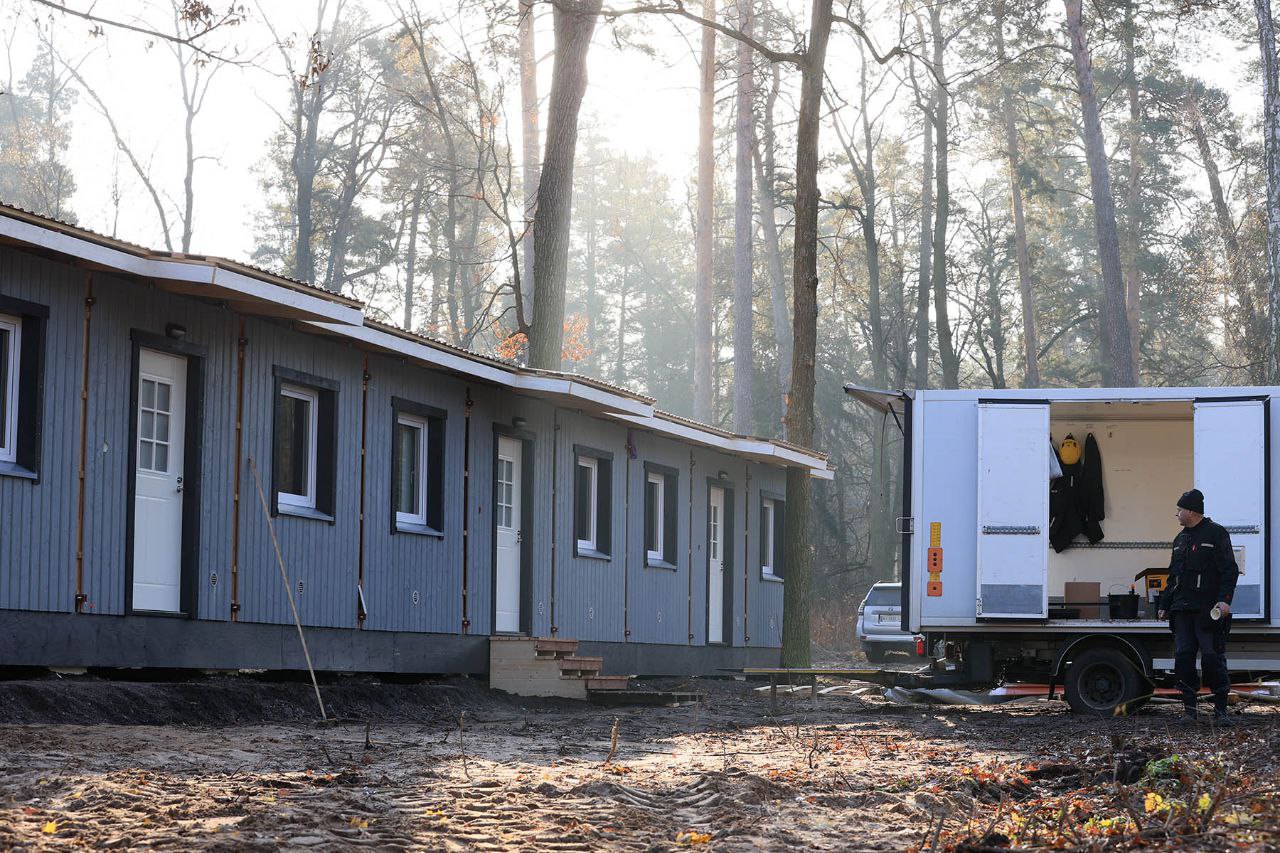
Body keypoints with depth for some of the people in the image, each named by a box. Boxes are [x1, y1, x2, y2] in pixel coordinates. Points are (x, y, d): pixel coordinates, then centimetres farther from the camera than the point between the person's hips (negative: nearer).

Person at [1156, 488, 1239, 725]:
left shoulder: (1216, 534, -1)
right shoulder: (1181, 539, 20)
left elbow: (1229, 571, -8)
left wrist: (1224, 599, -20)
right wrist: (1164, 604, 20)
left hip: (1208, 611, -7)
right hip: (1183, 609, 7)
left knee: (1212, 657, -7)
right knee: (1183, 657, 0)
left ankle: (1220, 709, 0)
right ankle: (1189, 708, 6)